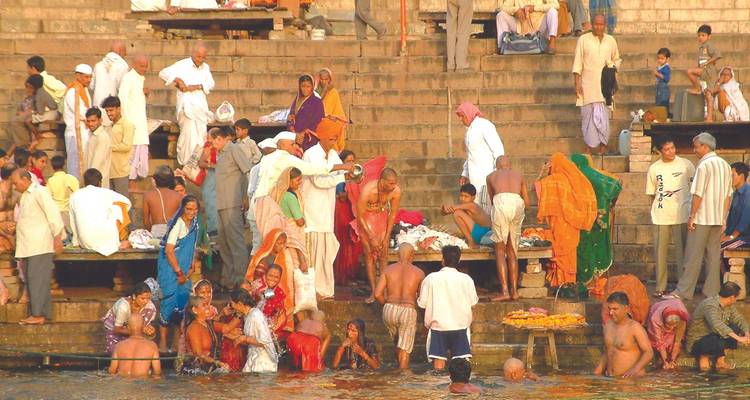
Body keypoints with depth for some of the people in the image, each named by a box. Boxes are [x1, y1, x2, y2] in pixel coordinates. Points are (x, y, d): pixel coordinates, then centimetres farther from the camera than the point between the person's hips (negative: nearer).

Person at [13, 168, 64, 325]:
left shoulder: (40, 192, -9)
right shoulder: (25, 196, 19)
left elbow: (53, 214, -14)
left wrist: (57, 237, -17)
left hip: (40, 246, -10)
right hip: (28, 246, 10)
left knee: (38, 279, -11)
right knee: (31, 280, 7)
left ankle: (38, 315, -12)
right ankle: (44, 314, 8)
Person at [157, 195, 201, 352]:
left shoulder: (194, 223, 6)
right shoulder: (177, 224, -19)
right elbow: (169, 251, -19)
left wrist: (191, 268, 5)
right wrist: (179, 273, -15)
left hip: (184, 269, 8)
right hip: (170, 267, -8)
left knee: (183, 298, 8)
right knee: (170, 300, -10)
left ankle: (178, 340, 17)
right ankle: (163, 343, -5)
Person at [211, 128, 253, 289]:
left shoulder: (234, 149, -8)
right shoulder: (221, 153, 18)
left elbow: (249, 171, -14)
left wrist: (246, 196, -14)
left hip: (232, 204, -10)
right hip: (222, 204, 10)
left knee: (235, 239, -9)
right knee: (223, 241, 13)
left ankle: (240, 279, -9)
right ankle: (228, 278, 20)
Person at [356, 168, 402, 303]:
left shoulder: (396, 191, -22)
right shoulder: (367, 191, -33)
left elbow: (393, 214, -6)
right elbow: (360, 217, -21)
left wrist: (386, 237, -5)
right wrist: (371, 238, -18)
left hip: (382, 217, 3)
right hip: (367, 217, -3)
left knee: (383, 254, -3)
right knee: (369, 253, -7)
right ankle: (373, 292, -4)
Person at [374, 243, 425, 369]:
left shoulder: (388, 270, 3)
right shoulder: (418, 273, 0)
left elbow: (377, 294, -1)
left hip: (389, 311, 3)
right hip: (408, 311, -3)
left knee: (398, 343, 24)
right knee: (404, 349, 2)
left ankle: (401, 368, 31)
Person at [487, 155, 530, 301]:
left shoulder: (491, 176, 27)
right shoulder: (518, 175, 30)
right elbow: (527, 202, 27)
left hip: (501, 202, -2)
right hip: (517, 203, 2)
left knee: (500, 250, 3)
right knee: (512, 251, 14)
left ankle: (504, 291, -8)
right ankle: (514, 290, 13)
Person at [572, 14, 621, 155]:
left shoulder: (611, 41, 10)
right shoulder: (583, 39, 2)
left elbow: (617, 59, 22)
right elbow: (577, 62, 1)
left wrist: (613, 66, -2)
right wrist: (577, 83, -6)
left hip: (604, 84, 1)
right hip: (588, 84, -1)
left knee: (603, 116, -6)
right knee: (588, 115, -1)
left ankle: (603, 145, 0)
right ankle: (590, 145, 6)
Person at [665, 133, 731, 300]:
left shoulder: (704, 165, -14)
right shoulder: (725, 165, 10)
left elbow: (698, 194, -16)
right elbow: (728, 195, 13)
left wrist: (692, 216, -10)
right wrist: (723, 217, 18)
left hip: (702, 218, -7)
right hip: (718, 218, 7)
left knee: (693, 255, -3)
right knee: (714, 255, 9)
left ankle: (683, 291, -1)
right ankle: (712, 290, 9)